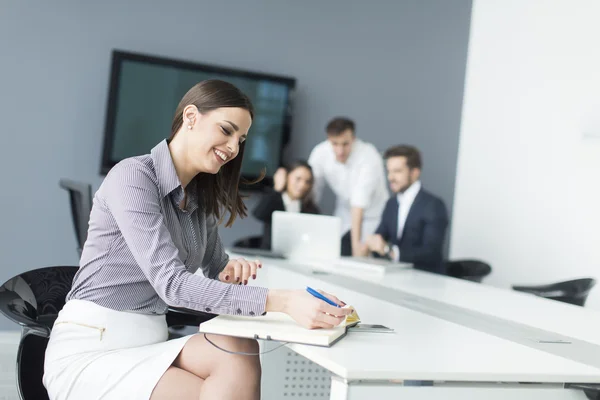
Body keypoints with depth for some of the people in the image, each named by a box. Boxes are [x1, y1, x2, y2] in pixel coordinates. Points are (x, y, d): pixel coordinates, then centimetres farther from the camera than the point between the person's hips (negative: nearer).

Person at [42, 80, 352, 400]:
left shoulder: (202, 200, 11)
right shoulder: (133, 176, -14)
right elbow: (170, 283, -25)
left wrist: (230, 273, -6)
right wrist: (281, 302, -34)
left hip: (149, 346, 7)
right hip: (88, 352, -6)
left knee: (240, 352, -24)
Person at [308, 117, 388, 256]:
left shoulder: (370, 157, -27)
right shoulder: (320, 153, -15)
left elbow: (360, 201, -35)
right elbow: (312, 191, -5)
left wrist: (356, 242, -39)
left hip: (372, 219, -4)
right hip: (344, 217, 4)